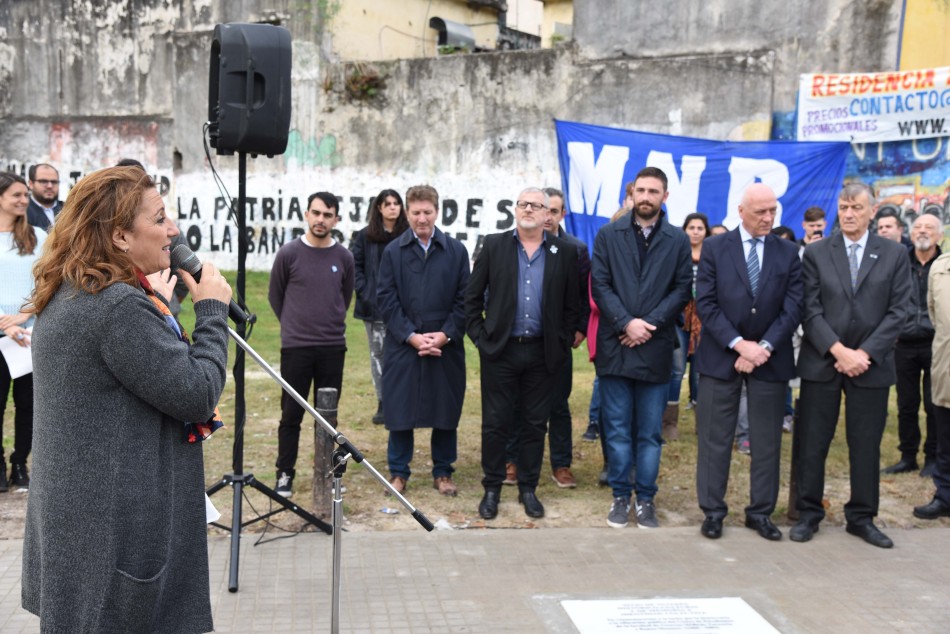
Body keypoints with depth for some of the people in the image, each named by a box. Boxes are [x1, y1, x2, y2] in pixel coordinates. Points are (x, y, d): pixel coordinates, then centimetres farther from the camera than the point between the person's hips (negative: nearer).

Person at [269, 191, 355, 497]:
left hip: (333, 348, 2)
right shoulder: (288, 254, -4)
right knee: (291, 414, 3)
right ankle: (285, 474, 14)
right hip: (295, 347, -2)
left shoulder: (344, 257, 2)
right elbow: (275, 296, 8)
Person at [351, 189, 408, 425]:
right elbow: (354, 265, 5)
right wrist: (364, 292, -4)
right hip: (375, 307, 1)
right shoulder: (365, 235, 4)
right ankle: (383, 404, 14)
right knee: (378, 353, 6)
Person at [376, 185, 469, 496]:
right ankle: (398, 472, 20)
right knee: (399, 411, 5)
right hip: (402, 345, 0)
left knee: (446, 412, 8)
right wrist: (411, 336, -11)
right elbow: (386, 299, -1)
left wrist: (446, 334, -10)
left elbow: (464, 299, 2)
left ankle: (443, 472, 23)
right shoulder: (393, 251, 3)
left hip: (446, 346, 1)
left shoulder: (456, 251, 4)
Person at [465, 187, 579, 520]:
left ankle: (528, 488, 24)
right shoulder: (494, 245, 2)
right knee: (495, 423, 5)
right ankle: (492, 488, 20)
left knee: (535, 424, 9)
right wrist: (479, 338, -2)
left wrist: (563, 345, 1)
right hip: (500, 350, -1)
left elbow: (571, 305, 7)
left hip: (542, 352, 1)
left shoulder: (565, 251, 3)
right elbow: (472, 297, 4)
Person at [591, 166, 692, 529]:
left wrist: (650, 323, -11)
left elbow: (682, 289, 1)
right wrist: (626, 323, -13)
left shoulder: (678, 240, 6)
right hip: (615, 346, 0)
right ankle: (620, 495, 17)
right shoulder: (608, 235, 6)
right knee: (617, 429, 6)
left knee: (650, 432, 7)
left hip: (656, 347, 0)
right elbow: (599, 285, -1)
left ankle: (645, 498, 17)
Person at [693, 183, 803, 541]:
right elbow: (705, 303, -7)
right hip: (721, 357, -2)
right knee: (714, 440, 4)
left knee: (767, 441, 8)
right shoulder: (715, 248, 0)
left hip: (770, 359, 2)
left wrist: (763, 347, -13)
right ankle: (713, 511, 15)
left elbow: (793, 308, -1)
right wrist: (739, 344, -15)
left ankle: (761, 512, 20)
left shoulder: (788, 253, 5)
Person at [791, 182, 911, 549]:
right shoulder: (816, 253, 3)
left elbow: (897, 312, -1)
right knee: (812, 443, 4)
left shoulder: (895, 255, 5)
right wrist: (839, 351, -14)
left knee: (866, 445, 8)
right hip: (822, 363, -1)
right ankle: (809, 514, 15)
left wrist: (865, 353, -11)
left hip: (871, 364, 1)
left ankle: (862, 518, 20)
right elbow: (810, 310, -3)